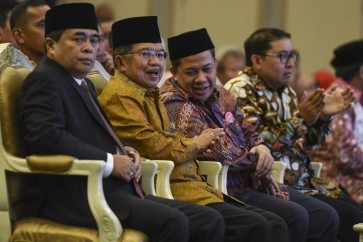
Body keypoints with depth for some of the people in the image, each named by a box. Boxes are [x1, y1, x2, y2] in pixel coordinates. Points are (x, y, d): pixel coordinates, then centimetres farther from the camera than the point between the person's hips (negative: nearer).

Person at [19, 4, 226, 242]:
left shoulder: (84, 84, 24)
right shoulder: (44, 80, -5)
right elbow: (46, 137, -21)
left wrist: (125, 151, 10)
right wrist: (110, 161, -17)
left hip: (116, 191, 10)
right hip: (79, 196, -10)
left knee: (210, 221, -4)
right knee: (171, 222, -29)